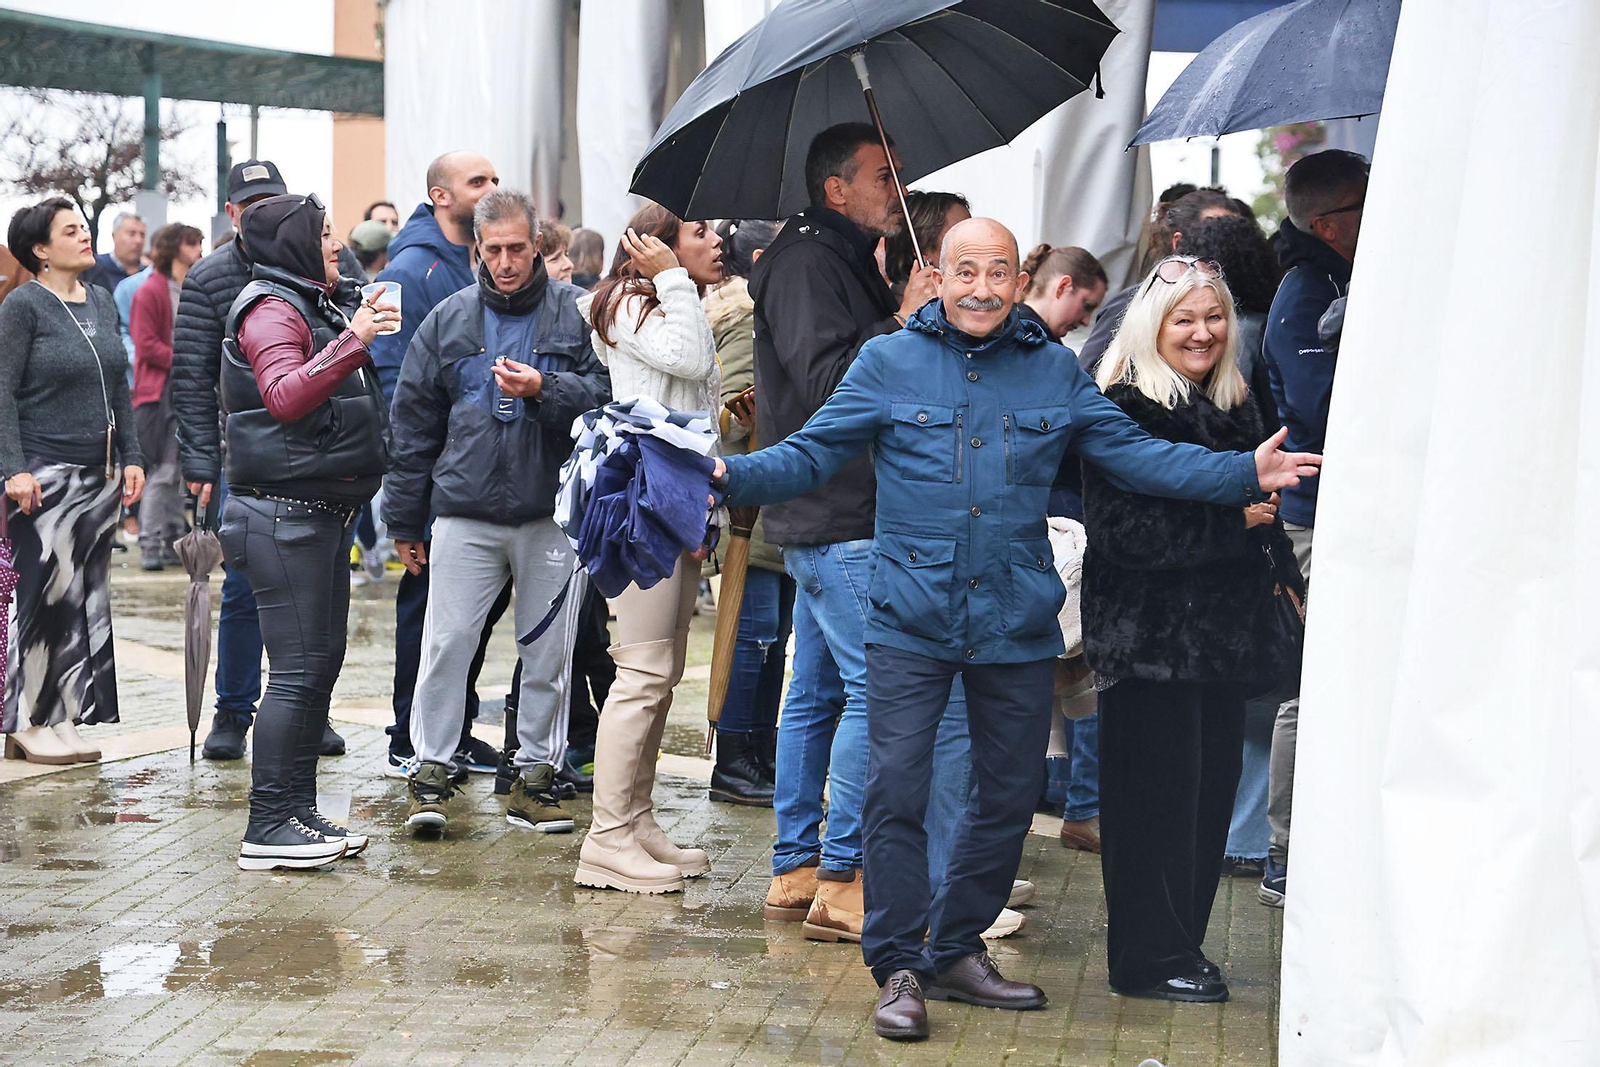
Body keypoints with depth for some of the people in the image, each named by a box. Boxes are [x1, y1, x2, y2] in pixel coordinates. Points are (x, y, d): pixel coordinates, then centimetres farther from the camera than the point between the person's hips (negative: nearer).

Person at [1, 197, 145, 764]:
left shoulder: (101, 302, 13)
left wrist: (131, 456, 12)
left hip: (97, 474, 7)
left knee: (88, 595, 6)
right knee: (47, 594, -6)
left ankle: (65, 718, 13)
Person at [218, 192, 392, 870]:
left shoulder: (314, 306, 21)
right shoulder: (270, 309, -10)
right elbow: (285, 396, -28)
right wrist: (351, 343, -33)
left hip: (322, 512, 10)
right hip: (284, 514, -10)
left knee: (321, 661, 11)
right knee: (299, 668, -11)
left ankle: (297, 812, 17)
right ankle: (267, 829, -8)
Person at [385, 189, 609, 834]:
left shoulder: (577, 314, 3)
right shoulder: (449, 319, 8)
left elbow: (606, 392, -4)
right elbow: (414, 421, 11)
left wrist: (544, 389, -21)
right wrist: (404, 519, 10)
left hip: (552, 512, -1)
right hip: (465, 511, 1)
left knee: (548, 652, 6)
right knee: (447, 642, -2)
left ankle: (535, 777, 17)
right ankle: (431, 771, 8)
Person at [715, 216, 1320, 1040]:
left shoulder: (1055, 375, 7)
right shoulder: (888, 363, 1)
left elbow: (1134, 454, 5)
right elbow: (812, 454, -1)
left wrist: (1245, 475, -6)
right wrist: (731, 477, -18)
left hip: (1017, 625, 3)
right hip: (910, 623, -3)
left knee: (1008, 797, 11)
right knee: (895, 789, -8)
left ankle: (956, 950, 29)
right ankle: (900, 968, 6)